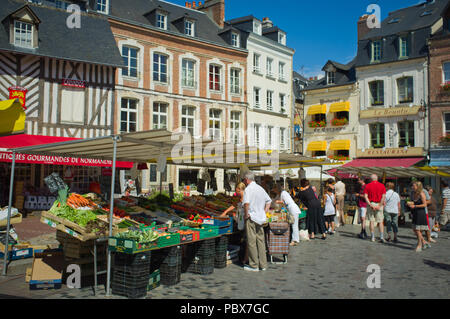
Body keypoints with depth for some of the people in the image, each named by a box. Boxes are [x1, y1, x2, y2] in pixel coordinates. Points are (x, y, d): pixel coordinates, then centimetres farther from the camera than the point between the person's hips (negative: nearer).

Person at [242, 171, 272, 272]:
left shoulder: (248, 189, -12)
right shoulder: (260, 188, 13)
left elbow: (246, 203, -27)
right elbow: (269, 201, 20)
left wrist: (246, 214, -15)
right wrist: (264, 213, 17)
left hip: (251, 218, -7)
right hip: (260, 218, 7)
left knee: (251, 242, 0)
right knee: (261, 241, 11)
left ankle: (254, 265, 6)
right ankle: (263, 265, 16)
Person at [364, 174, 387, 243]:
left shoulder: (367, 186, 2)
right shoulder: (382, 185, 2)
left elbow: (365, 196, -8)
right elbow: (384, 196, -9)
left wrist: (370, 205, -12)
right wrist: (379, 205, -10)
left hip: (371, 204, 0)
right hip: (379, 204, 0)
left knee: (372, 221, 5)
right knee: (380, 222, 5)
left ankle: (373, 237, 6)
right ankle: (382, 237, -6)